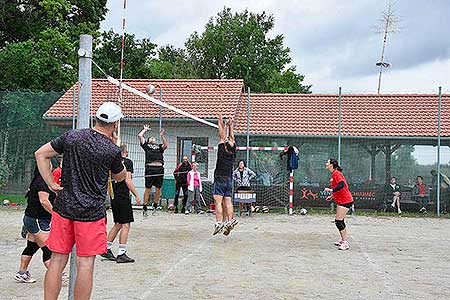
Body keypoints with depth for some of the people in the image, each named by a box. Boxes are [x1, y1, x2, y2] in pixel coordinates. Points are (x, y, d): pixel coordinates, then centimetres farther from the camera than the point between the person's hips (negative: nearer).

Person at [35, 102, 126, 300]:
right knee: (85, 264, 5)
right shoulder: (112, 150, -10)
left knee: (57, 261, 11)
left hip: (63, 207, 4)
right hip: (91, 213, -4)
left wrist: (52, 184, 4)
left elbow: (40, 154, 5)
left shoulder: (72, 136, 2)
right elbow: (120, 177, 9)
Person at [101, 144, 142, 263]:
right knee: (126, 225, -2)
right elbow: (128, 180, -16)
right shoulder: (127, 162, -8)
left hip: (113, 197, 7)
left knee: (118, 224, 18)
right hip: (123, 197, -7)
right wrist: (137, 195, -11)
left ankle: (107, 249, 19)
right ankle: (121, 254, -3)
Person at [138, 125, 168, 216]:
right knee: (148, 189, -2)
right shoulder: (146, 145, 18)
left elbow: (166, 145, 4)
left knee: (158, 189, 4)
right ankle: (145, 207, 3)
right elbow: (140, 135, 12)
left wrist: (162, 136, 3)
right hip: (150, 168, -3)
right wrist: (145, 129, 26)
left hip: (160, 169, 3)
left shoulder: (159, 147, 24)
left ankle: (155, 206, 16)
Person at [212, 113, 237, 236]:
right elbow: (232, 138, 15)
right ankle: (229, 220, -8)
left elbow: (222, 136, 0)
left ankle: (219, 223, -18)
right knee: (227, 202, 4)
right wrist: (230, 126, 22)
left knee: (218, 202, -10)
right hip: (229, 180, 6)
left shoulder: (222, 151, -8)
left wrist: (221, 124, 9)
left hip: (220, 179, -6)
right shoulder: (233, 153, 4)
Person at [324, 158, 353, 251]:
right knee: (339, 221, 16)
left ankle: (345, 243, -9)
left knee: (338, 221, -11)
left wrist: (331, 190, -31)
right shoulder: (334, 174, 14)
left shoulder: (336, 173, -16)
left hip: (345, 201, -10)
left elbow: (342, 185, -29)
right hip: (342, 201, 10)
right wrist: (332, 196, 23)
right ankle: (343, 240, 27)